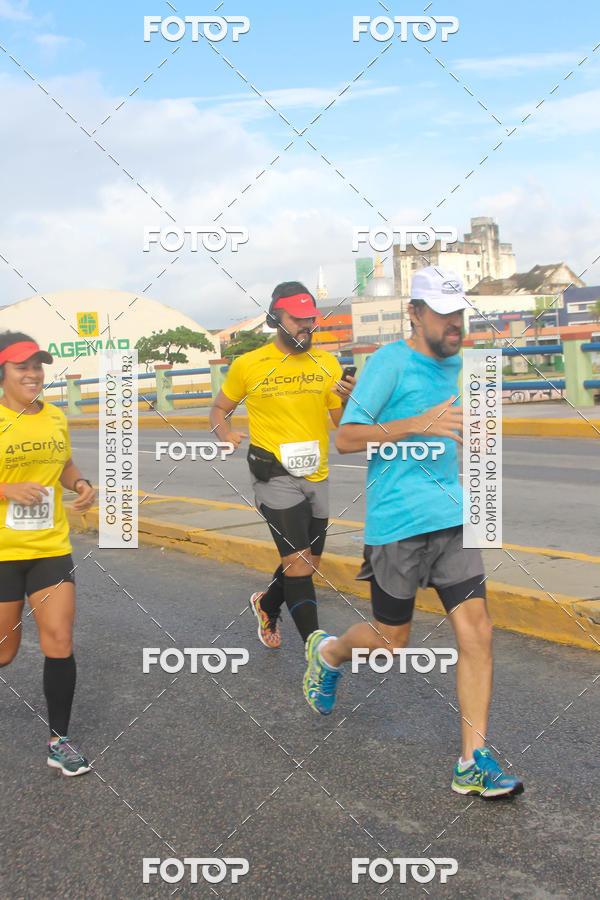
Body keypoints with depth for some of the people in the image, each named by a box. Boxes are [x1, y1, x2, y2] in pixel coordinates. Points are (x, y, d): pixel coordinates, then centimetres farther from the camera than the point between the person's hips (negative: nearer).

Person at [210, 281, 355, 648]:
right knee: (299, 563, -14)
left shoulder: (327, 363, 5)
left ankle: (267, 603, 45)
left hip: (316, 476, 5)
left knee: (310, 564, 16)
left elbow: (342, 422, 5)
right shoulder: (247, 365, -2)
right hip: (276, 476, -5)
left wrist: (349, 400, -16)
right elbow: (220, 410, 12)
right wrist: (226, 433, -9)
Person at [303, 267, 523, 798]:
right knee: (392, 644, 7)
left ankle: (474, 762, 4)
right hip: (398, 521, -6)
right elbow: (346, 438, -14)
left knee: (477, 632, -4)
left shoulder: (455, 364, 14)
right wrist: (418, 425, -22)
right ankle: (327, 653, 40)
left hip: (451, 516, 6)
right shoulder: (390, 361, -8)